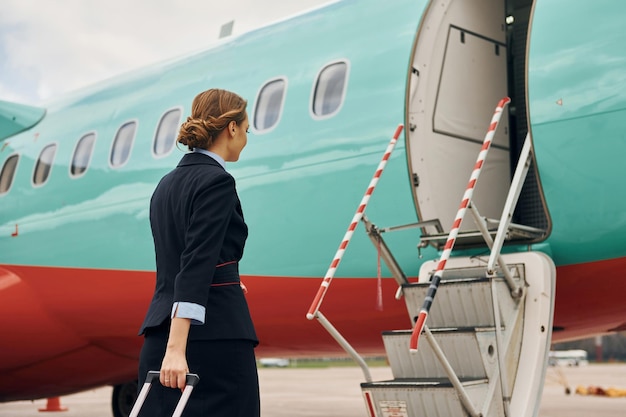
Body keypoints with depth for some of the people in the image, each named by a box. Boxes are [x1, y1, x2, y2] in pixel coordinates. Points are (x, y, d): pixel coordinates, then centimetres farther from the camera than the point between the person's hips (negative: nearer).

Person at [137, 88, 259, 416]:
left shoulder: (167, 184, 15)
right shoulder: (217, 182, -11)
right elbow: (196, 264, -21)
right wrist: (177, 347, -26)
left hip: (161, 331, 8)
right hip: (215, 336, -8)